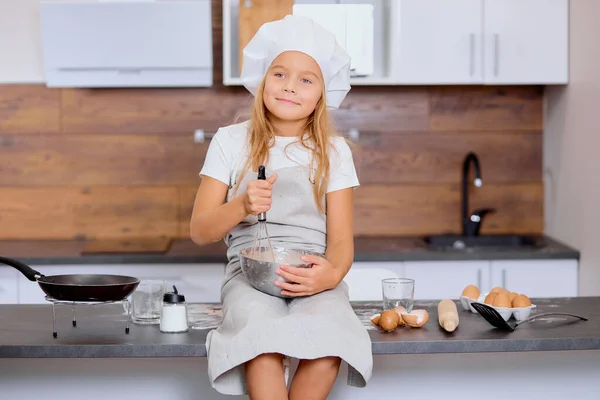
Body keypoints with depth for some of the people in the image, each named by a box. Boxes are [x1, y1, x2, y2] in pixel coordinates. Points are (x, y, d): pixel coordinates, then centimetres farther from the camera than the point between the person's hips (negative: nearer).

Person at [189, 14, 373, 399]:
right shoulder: (231, 141, 8)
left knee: (327, 336, -34)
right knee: (262, 333, -36)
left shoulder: (333, 151, 10)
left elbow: (341, 239, 4)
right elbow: (200, 231, 4)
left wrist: (332, 274, -20)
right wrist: (242, 205, -16)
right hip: (250, 272, -1)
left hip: (312, 276, 1)